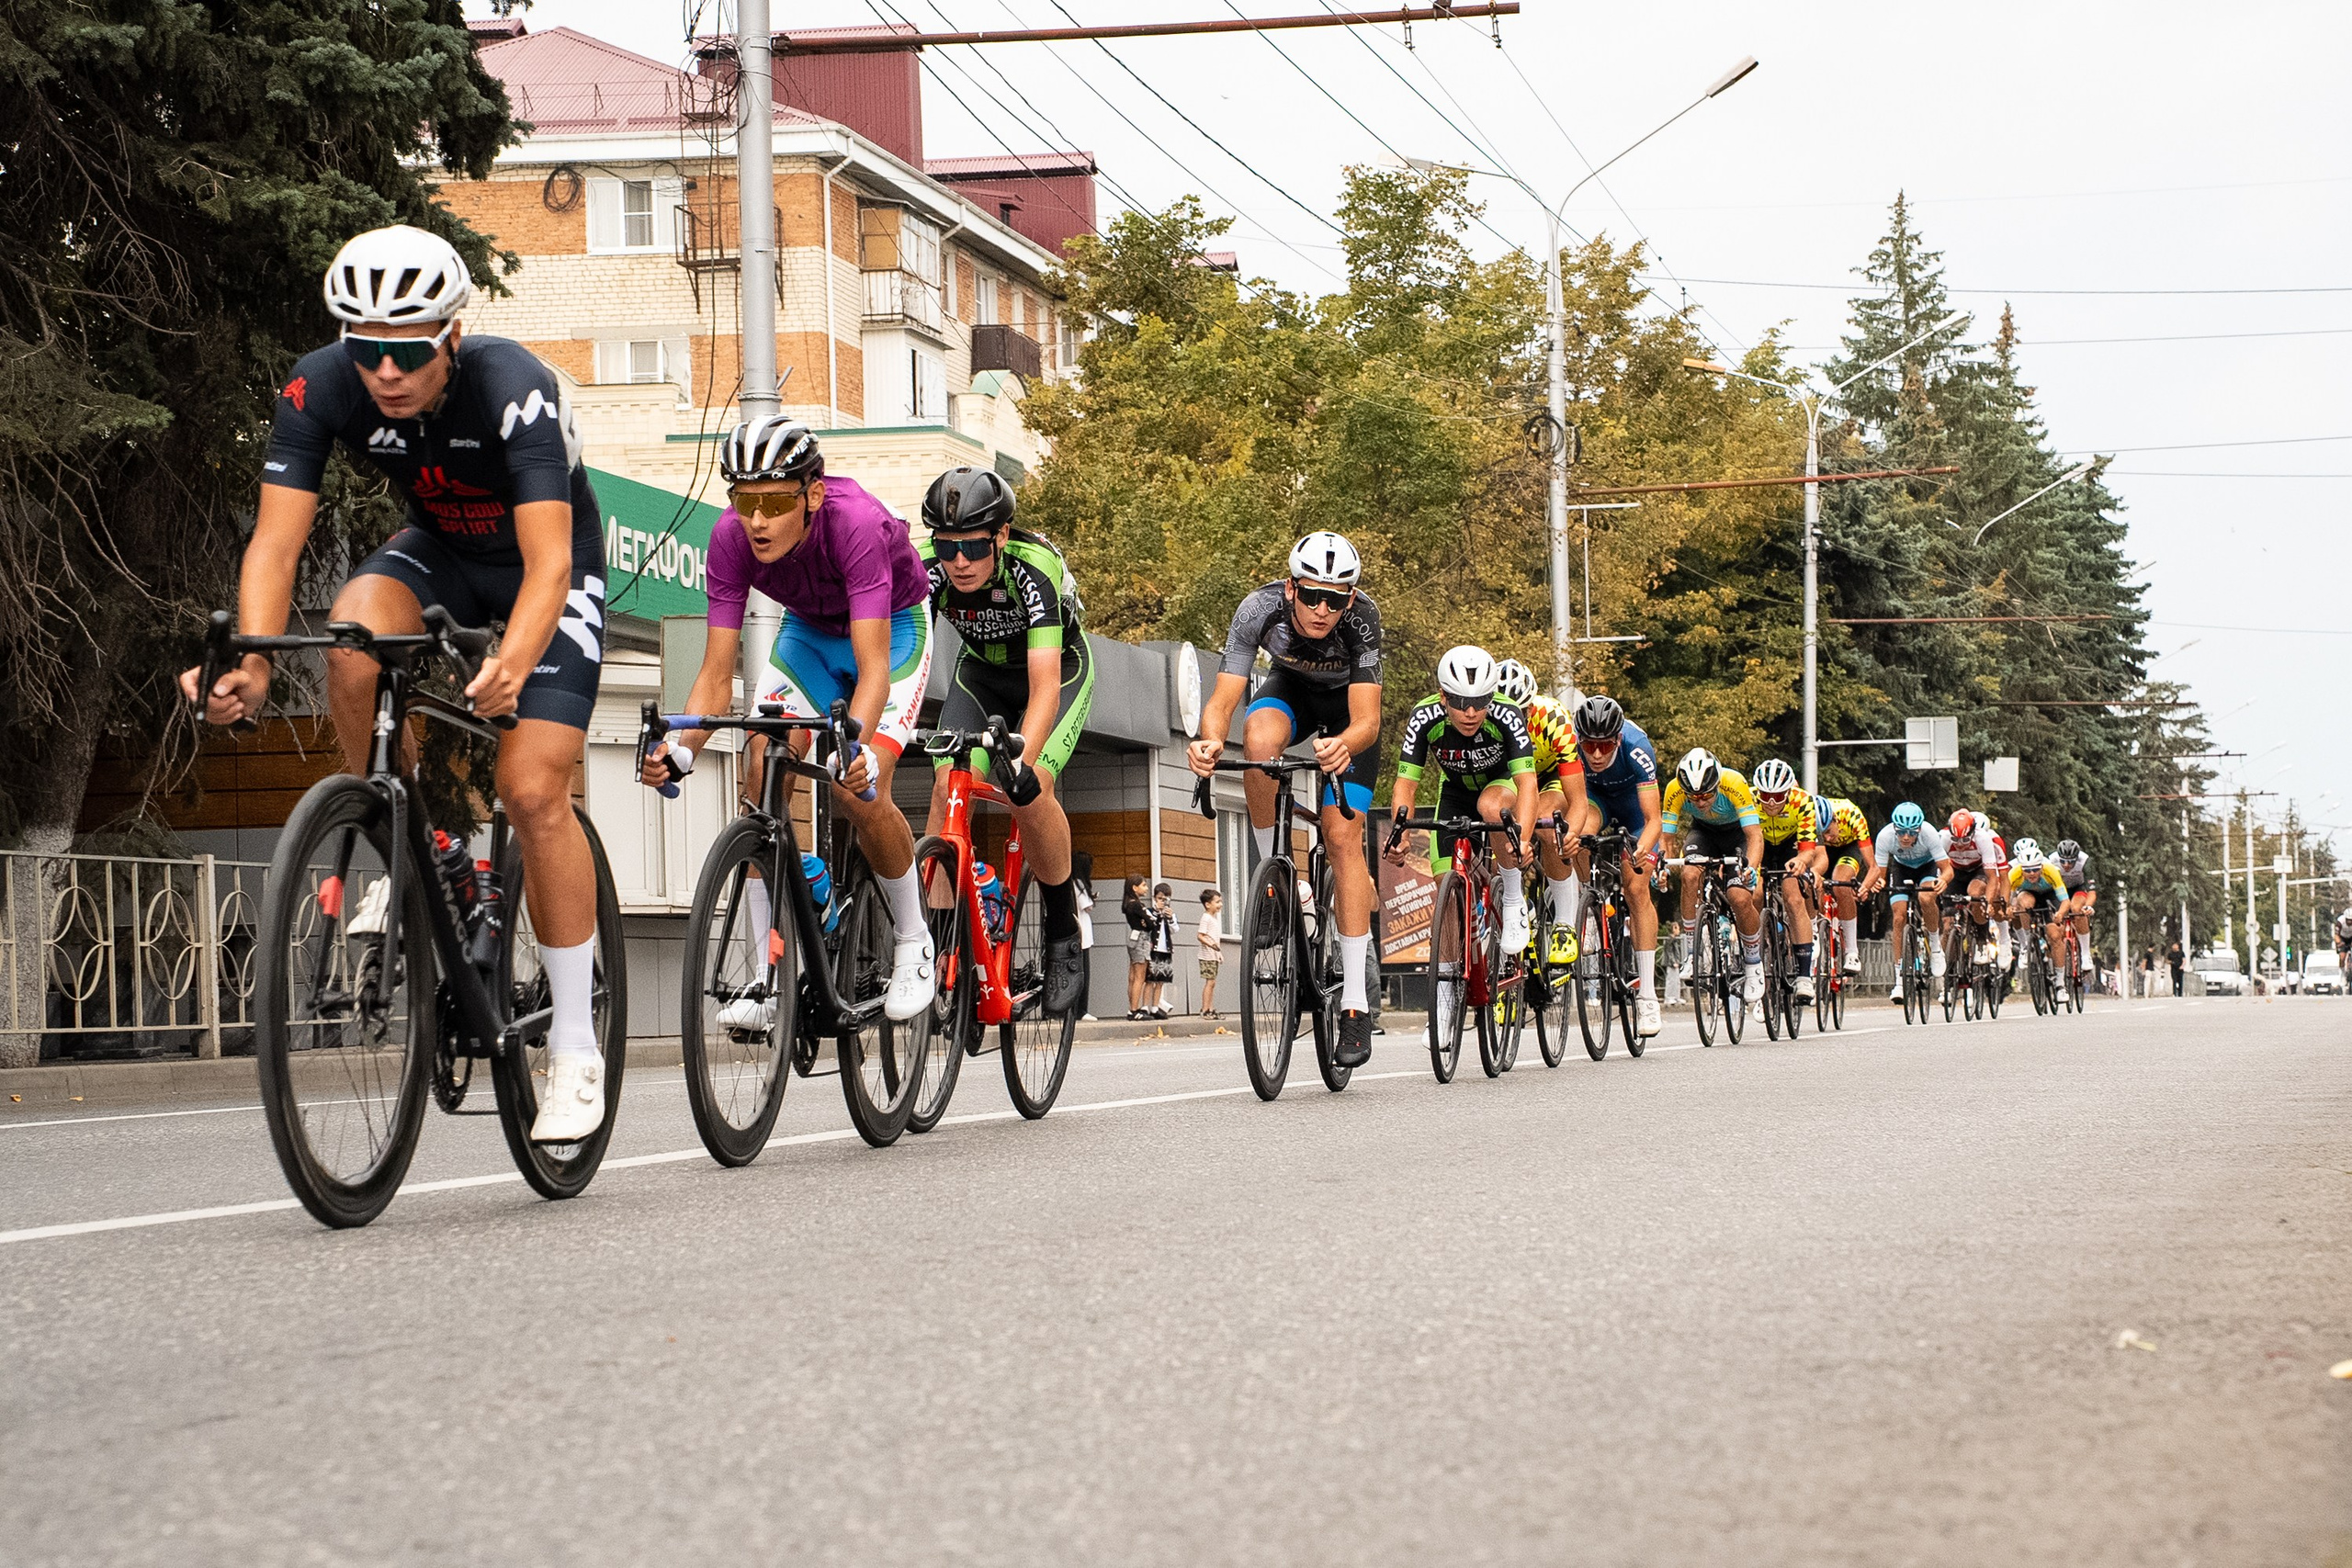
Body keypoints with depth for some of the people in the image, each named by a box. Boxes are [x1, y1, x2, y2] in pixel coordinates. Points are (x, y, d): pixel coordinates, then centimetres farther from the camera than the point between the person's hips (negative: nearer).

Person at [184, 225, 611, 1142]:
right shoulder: (322, 388, -24)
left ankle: (575, 1046, -4)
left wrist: (510, 669, -60)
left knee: (532, 792, -17)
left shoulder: (512, 388, -35)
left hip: (552, 566, -3)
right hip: (441, 551, 4)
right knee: (354, 636, -31)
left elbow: (547, 561, -42)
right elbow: (274, 542, -26)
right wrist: (251, 662, -43)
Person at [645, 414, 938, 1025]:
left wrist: (856, 745, -60)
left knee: (858, 792, -22)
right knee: (761, 775, -17)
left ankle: (914, 944, 3)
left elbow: (873, 667, -42)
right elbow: (716, 674, -25)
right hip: (809, 628, 4)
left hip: (894, 626, -4)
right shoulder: (731, 538, -27)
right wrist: (681, 747, -43)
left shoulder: (856, 522, -39)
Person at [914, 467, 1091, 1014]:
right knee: (948, 784, -19)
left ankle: (1064, 928, -5)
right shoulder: (926, 565, -27)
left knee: (1030, 790, -26)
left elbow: (1045, 685, -44)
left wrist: (1023, 760, -58)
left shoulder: (1034, 567, -37)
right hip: (981, 670, 4)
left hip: (1060, 667, -4)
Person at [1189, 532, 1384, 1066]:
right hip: (1289, 687, 2)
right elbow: (1221, 702, -35)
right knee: (1259, 739, -35)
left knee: (1343, 836, -14)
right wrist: (1210, 741, -57)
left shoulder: (1362, 618, -36)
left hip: (1348, 704, -2)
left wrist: (1343, 746, -63)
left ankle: (1355, 1002, -10)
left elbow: (1367, 722, -40)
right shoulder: (1260, 609, -33)